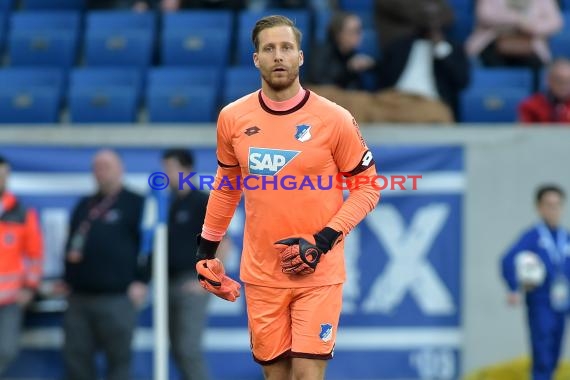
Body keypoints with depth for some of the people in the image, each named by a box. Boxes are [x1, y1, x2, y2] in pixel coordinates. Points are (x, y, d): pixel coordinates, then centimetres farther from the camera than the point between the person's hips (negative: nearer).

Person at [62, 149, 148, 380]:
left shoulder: (136, 204, 1)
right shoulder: (84, 206, 20)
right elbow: (72, 242, 27)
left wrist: (141, 281, -11)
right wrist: (68, 279, 18)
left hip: (116, 299, -6)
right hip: (79, 297, 6)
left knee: (119, 360, -1)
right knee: (75, 357, 4)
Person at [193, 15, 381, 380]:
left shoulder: (335, 119, -8)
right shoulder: (233, 118, 2)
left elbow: (367, 187, -2)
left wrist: (324, 240, -13)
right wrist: (206, 250, 16)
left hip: (318, 273, -3)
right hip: (261, 275, 3)